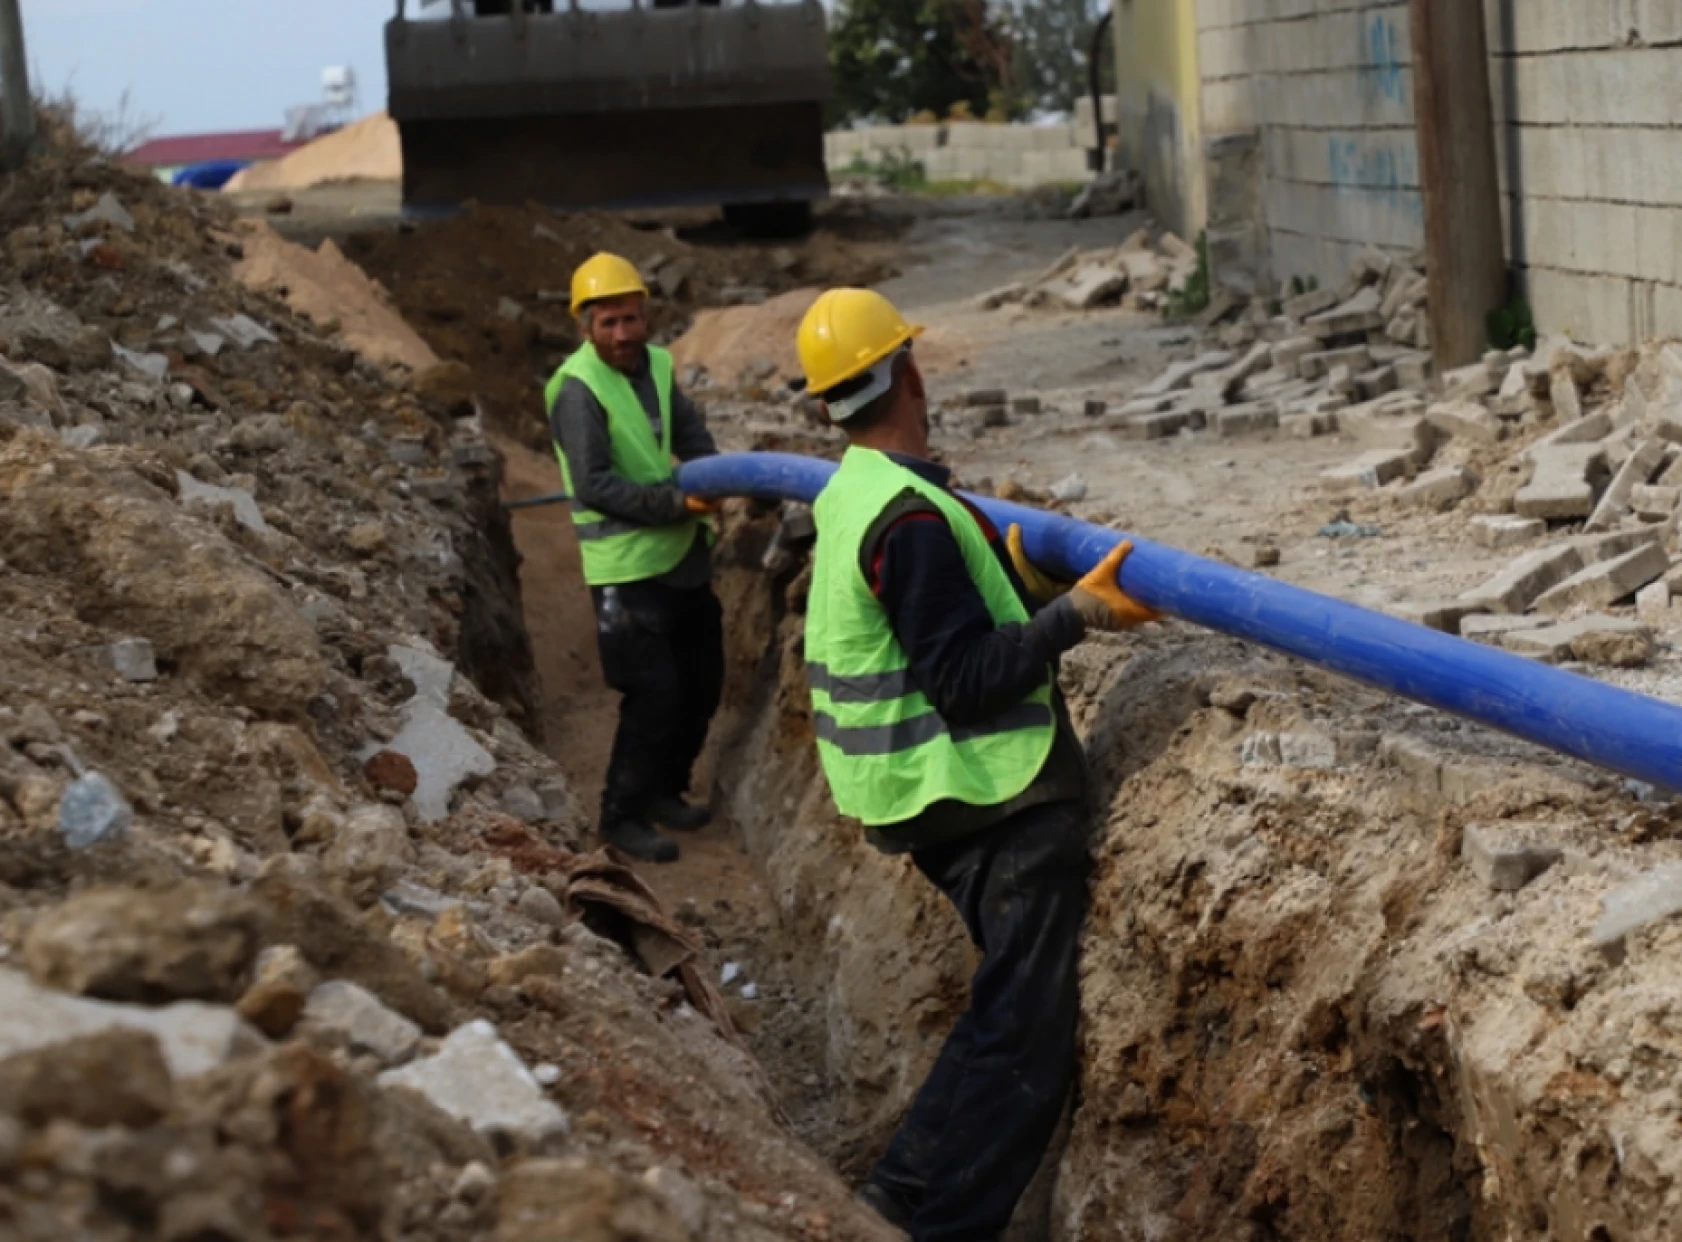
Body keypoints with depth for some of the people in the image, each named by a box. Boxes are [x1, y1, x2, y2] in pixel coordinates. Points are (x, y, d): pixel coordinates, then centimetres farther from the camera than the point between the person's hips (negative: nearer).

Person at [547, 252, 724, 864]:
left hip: (682, 551, 8)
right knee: (654, 694, -9)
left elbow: (690, 431, 6)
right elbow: (593, 484, -22)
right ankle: (622, 814, 7)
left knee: (702, 681, 17)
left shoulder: (655, 363, 4)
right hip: (627, 565, -8)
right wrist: (673, 503, -26)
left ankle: (663, 789, 35)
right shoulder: (577, 388, -18)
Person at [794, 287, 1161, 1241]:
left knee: (1011, 1011, 20)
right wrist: (1074, 614, -23)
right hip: (1006, 805, -10)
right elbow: (965, 677, -23)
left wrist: (1019, 590, 10)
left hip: (958, 805, 10)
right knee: (1023, 1030, -6)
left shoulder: (850, 498, 11)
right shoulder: (912, 519, -21)